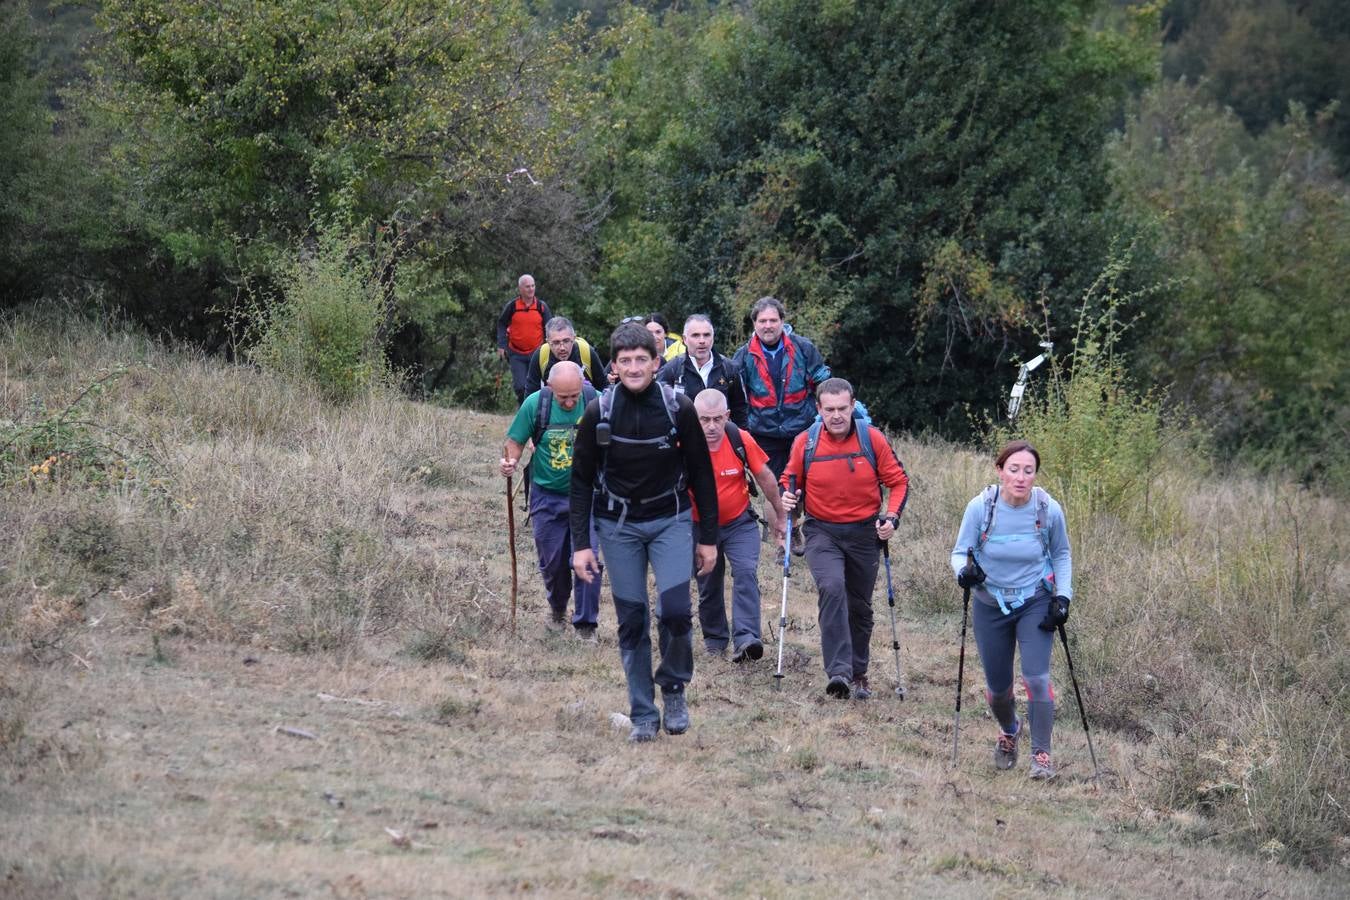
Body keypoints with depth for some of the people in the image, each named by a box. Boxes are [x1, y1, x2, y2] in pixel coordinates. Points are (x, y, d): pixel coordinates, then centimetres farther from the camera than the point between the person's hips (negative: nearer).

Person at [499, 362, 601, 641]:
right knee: (552, 562, 13)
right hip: (548, 495, 2)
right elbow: (516, 440, -1)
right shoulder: (535, 404, -11)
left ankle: (586, 625, 3)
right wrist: (510, 462, -21)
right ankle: (557, 609, 41)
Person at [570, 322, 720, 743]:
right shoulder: (598, 413, -6)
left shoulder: (679, 409, -7)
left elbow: (702, 475, 2)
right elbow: (581, 482, 1)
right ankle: (643, 715, 9)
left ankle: (673, 687, 8)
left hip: (670, 519, -1)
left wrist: (709, 538, 2)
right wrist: (582, 544, -4)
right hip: (618, 526, 1)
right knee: (631, 620, 0)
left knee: (675, 609, -17)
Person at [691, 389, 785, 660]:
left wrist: (779, 516, 7)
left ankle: (745, 638, -28)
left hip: (739, 523, -1)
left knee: (746, 573, -20)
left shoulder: (741, 440, -17)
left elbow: (765, 478, -2)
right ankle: (714, 639, 32)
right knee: (708, 585, 11)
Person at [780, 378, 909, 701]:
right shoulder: (805, 442, -6)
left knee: (859, 606, 13)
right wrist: (788, 495, -12)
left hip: (864, 533, 2)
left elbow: (899, 481, 1)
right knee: (832, 588, -27)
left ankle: (858, 674, 32)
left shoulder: (872, 439, -7)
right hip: (822, 532, -2)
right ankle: (838, 672, -32)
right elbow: (791, 479, 10)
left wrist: (891, 517, -13)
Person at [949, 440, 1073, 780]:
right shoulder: (980, 508, -18)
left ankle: (1041, 754, -4)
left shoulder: (1049, 510, -14)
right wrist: (964, 571, -31)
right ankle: (1009, 731, 43)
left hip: (1036, 603, -1)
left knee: (1036, 677, -17)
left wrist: (1063, 596, -6)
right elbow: (960, 552, -8)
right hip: (990, 605, 1)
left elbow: (1061, 555, 4)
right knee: (997, 686, 10)